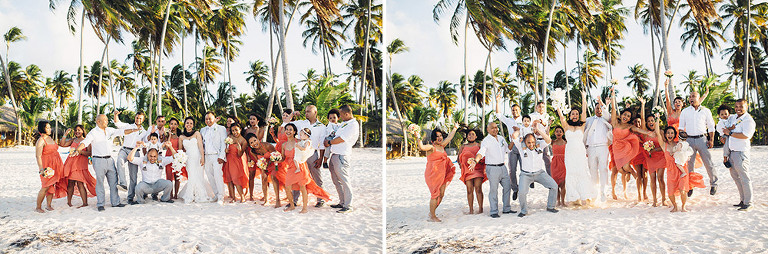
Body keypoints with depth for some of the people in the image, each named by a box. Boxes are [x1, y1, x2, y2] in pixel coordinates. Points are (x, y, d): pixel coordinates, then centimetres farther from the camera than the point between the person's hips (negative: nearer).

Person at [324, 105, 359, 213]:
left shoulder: (353, 125, -11)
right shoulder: (343, 123, 19)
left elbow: (342, 139, -15)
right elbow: (336, 134, 32)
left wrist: (329, 142, -3)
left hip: (341, 155, -10)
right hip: (334, 154, 10)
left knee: (343, 180, -9)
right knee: (336, 180, 13)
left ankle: (347, 205, -6)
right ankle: (342, 202, 21)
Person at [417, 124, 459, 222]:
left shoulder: (442, 146, 12)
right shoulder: (431, 147, -10)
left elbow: (449, 137, 28)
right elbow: (422, 147, -31)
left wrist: (455, 128, 39)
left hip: (442, 175, 8)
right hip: (433, 175, -8)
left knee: (441, 194, 9)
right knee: (435, 195, -6)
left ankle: (432, 212, 24)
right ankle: (432, 216, 3)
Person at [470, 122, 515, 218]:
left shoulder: (501, 138, 13)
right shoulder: (486, 141, -10)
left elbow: (508, 149, 23)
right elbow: (481, 152, -24)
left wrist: (513, 141, 7)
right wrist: (475, 161, -42)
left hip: (502, 167, 7)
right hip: (492, 168, -7)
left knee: (507, 186, 12)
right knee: (493, 190, -4)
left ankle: (506, 209, 25)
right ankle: (494, 212, 3)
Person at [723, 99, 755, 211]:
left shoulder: (748, 120, -13)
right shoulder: (735, 118, 15)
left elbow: (745, 135, -26)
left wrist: (730, 133, -18)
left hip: (741, 152, -9)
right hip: (732, 151, 9)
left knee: (744, 178, -6)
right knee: (735, 176, 14)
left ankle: (748, 203, -1)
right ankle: (743, 200, 22)